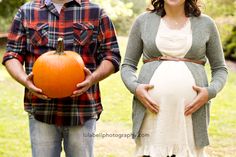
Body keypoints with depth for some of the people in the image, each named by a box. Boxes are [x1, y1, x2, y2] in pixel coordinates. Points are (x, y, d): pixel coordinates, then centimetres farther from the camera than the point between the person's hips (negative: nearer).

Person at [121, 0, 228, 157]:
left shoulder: (206, 23, 9)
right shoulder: (144, 21, 9)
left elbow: (220, 69, 13)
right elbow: (128, 65, 12)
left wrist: (210, 92, -6)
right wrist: (135, 88, -8)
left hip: (191, 111, 0)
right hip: (152, 111, 0)